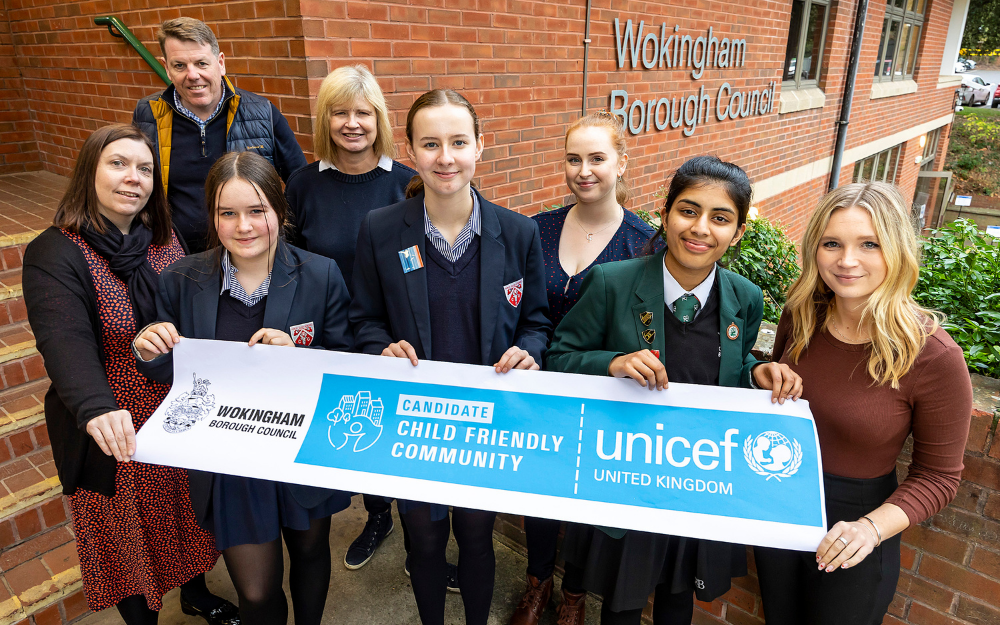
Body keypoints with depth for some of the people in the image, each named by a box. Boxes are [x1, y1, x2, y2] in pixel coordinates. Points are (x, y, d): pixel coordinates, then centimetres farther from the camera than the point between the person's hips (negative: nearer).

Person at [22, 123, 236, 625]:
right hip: (118, 435, -5)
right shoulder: (54, 255, -16)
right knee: (130, 536, 14)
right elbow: (65, 341, -32)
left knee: (189, 516, 23)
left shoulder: (166, 239, 1)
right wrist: (97, 409, -47)